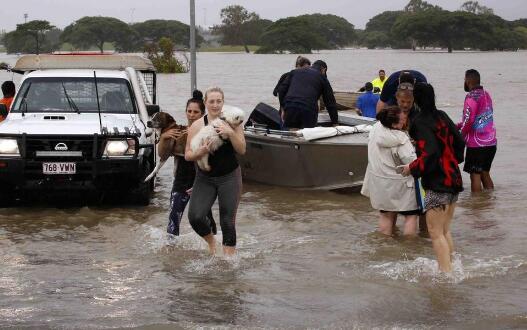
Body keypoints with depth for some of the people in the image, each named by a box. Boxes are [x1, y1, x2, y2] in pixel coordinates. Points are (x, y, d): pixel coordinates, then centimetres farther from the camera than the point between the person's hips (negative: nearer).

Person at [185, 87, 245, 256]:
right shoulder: (197, 125, -3)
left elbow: (242, 150, -7)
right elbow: (187, 155, -2)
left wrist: (230, 133, -22)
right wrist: (200, 152, -23)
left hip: (229, 177, -1)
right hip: (205, 178, 1)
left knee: (228, 221, -3)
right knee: (195, 217, -12)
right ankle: (211, 242, 19)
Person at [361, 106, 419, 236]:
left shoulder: (376, 128, -7)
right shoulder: (401, 140, -26)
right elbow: (413, 162, -26)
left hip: (379, 184, 7)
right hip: (400, 186, -7)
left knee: (386, 215, 20)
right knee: (411, 216, 7)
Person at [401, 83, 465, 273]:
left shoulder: (421, 123, -15)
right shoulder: (442, 117, 9)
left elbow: (430, 154, -23)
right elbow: (459, 143, 14)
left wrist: (412, 168, -11)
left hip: (437, 183, -8)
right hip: (454, 180, 8)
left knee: (436, 233, -4)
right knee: (445, 230, 18)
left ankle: (446, 273, -8)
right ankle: (450, 267, 22)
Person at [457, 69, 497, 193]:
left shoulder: (472, 97, -14)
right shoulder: (486, 95, 11)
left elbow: (468, 121, -20)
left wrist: (461, 136, -4)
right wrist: (458, 125, 18)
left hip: (477, 143, -8)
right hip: (491, 142, 8)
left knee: (475, 175, 0)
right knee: (485, 173, 17)